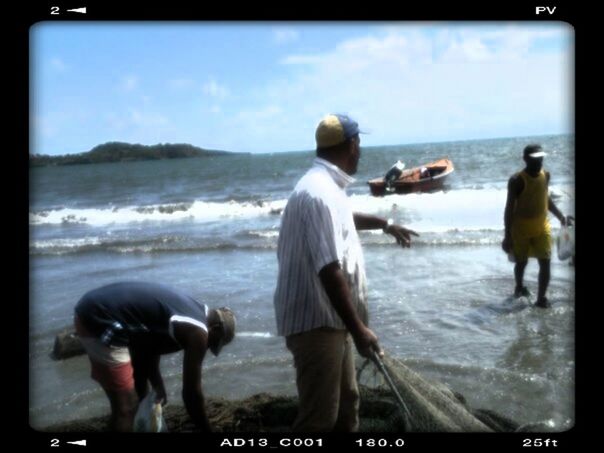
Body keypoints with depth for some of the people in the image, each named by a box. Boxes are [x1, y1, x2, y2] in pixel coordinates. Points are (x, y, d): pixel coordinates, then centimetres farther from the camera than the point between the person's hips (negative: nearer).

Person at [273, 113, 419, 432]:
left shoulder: (326, 185, 11)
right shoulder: (319, 193, -23)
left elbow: (344, 219, 35)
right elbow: (329, 271, -29)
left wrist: (385, 225, 46)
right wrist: (358, 328, -26)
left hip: (330, 318, 11)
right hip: (315, 322, -10)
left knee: (346, 401, 22)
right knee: (320, 416, -3)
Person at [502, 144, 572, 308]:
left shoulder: (545, 175, 0)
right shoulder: (517, 180, -19)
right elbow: (510, 208, -16)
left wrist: (560, 216, 13)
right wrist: (507, 235, -18)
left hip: (542, 227, 4)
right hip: (521, 228, -4)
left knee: (545, 262, -4)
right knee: (521, 262, 13)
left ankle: (541, 298, 4)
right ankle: (519, 286, 40)